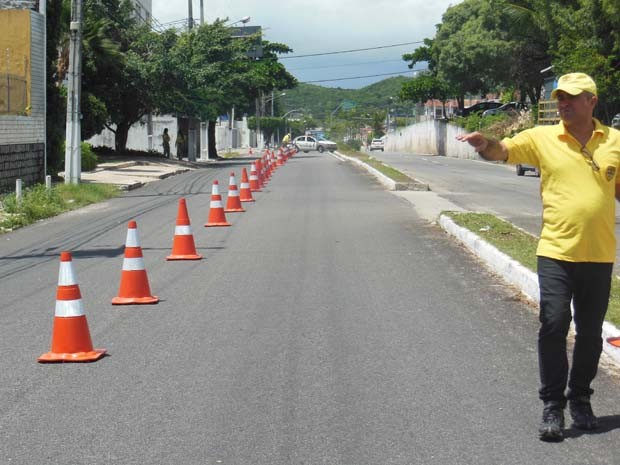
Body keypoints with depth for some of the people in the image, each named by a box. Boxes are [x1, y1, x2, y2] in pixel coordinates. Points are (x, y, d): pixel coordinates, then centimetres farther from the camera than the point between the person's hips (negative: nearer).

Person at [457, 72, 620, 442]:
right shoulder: (542, 138, 1)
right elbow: (503, 151, -10)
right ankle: (553, 406, 3)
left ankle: (581, 400, 28)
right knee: (553, 326, -8)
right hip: (556, 252, -2)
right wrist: (484, 142, -31)